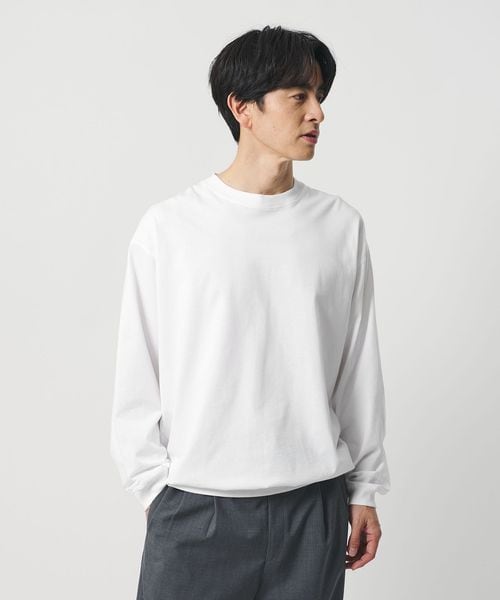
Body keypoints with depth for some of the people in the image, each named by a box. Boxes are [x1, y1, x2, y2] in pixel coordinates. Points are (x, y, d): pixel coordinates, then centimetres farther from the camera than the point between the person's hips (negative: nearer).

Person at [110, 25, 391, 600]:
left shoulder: (341, 225, 3)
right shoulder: (168, 227, -3)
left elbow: (359, 367, 8)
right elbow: (137, 376, 1)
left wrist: (365, 488, 9)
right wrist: (155, 488, 0)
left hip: (313, 508, 2)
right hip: (194, 509, -2)